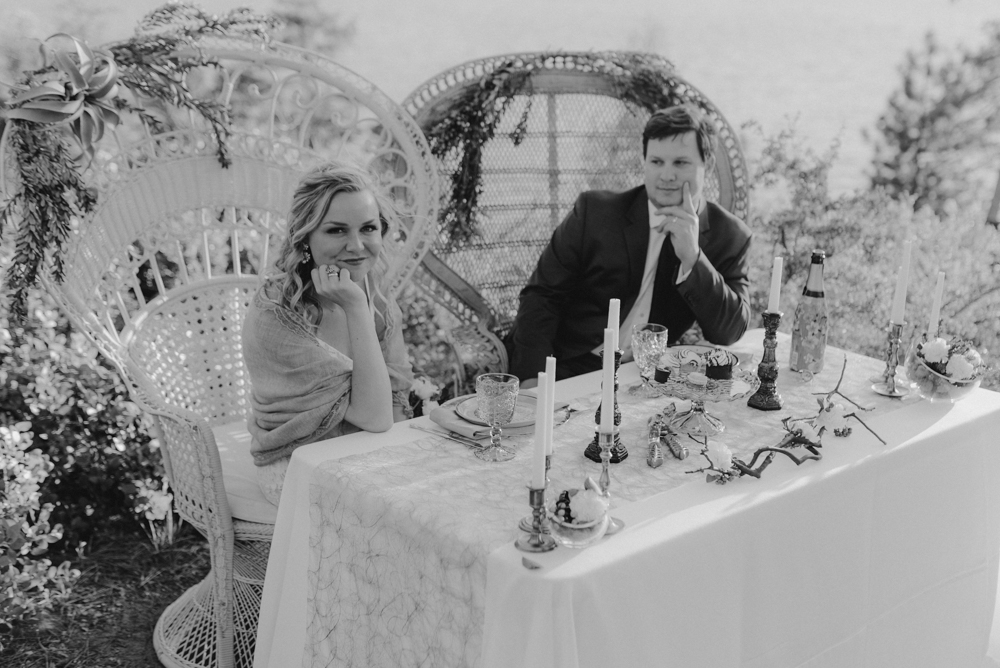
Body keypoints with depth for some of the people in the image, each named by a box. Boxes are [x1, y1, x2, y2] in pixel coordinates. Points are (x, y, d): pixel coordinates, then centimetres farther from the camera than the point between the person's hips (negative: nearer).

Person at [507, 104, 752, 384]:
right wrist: (534, 378, -16)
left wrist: (692, 258, -19)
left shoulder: (730, 236, 1)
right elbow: (542, 295, -2)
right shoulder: (594, 211, -2)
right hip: (567, 371, -2)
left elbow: (730, 334, -6)